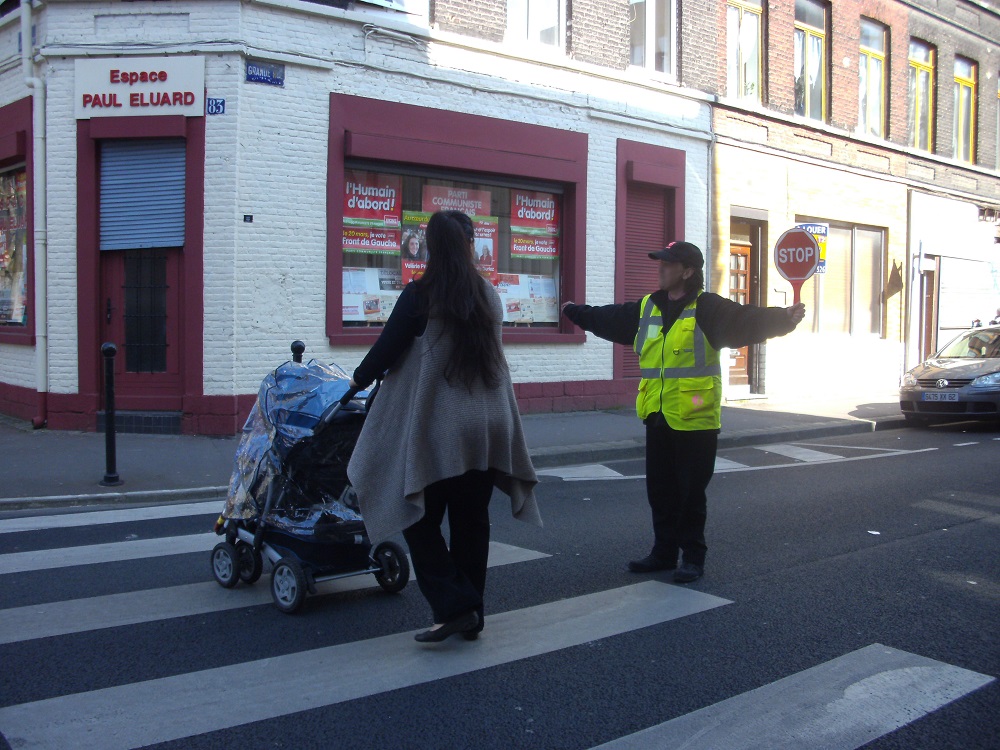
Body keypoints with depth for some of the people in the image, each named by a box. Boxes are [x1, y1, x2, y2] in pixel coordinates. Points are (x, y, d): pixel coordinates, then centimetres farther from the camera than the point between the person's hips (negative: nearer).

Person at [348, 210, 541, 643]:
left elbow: (387, 349, -5)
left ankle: (454, 605, -2)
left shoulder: (419, 296, -9)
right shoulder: (489, 297, 7)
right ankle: (471, 616, 21)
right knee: (472, 522, 13)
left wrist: (359, 378, 15)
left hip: (436, 430, -5)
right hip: (487, 428, 5)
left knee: (421, 520, 7)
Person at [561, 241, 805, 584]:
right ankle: (664, 551, 28)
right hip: (657, 417, 6)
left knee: (691, 491, 3)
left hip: (695, 419, -6)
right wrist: (574, 311, 35)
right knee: (660, 488, 14)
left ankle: (693, 556, 17)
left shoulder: (707, 308, -9)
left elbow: (747, 320, -22)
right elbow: (608, 318, 24)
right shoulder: (646, 308, 10)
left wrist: (784, 318, -37)